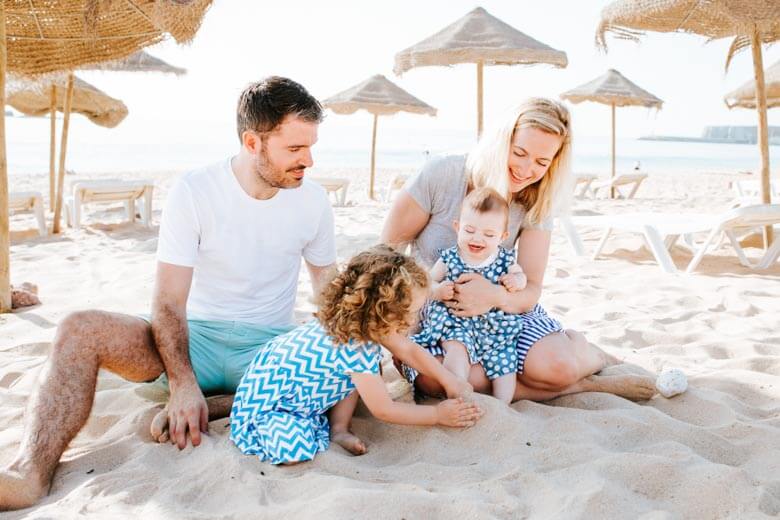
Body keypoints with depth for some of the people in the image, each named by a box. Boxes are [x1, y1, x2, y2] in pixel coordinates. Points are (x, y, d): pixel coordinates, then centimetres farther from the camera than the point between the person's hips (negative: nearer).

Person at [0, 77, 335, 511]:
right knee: (80, 332, -24)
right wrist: (184, 385, -26)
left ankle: (214, 405, -22)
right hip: (198, 341, -1)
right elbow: (169, 303, -14)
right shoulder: (194, 191, -12)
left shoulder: (313, 200, -3)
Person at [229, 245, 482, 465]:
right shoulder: (357, 351, -33)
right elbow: (383, 410, -21)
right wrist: (438, 415, -12)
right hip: (264, 395, -9)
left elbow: (410, 350, 9)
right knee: (295, 452, -32)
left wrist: (450, 380, 3)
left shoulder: (364, 322, -7)